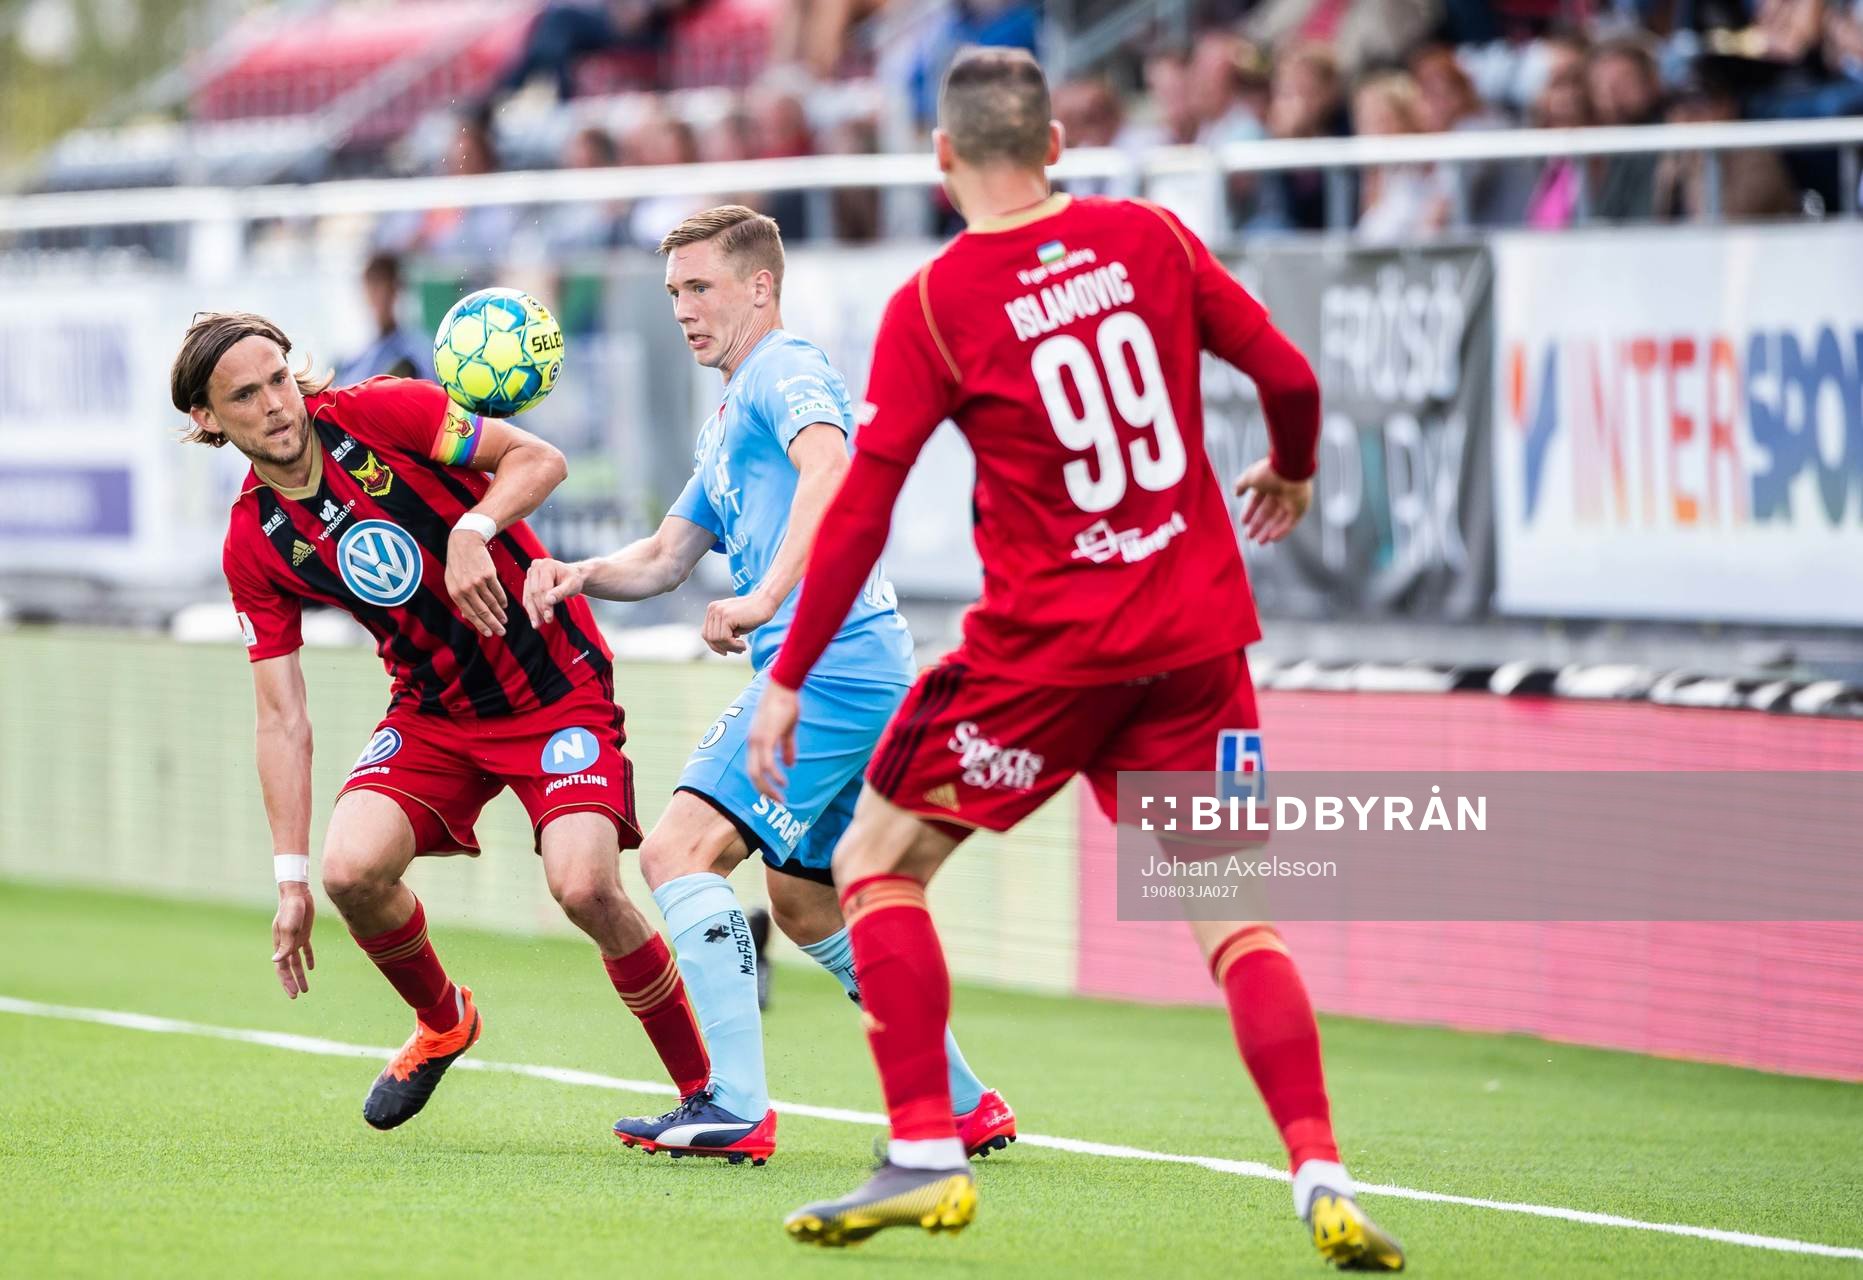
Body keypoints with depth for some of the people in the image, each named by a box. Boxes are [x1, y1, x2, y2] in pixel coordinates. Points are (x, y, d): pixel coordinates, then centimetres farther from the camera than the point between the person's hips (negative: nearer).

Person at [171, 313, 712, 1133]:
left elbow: (539, 460, -12)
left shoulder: (377, 414, -13)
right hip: (434, 711, 4)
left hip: (558, 688, -4)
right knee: (353, 868, -19)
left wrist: (473, 530, -31)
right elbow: (282, 717, -3)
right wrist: (290, 879, -7)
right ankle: (442, 1024, 14)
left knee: (585, 886, -24)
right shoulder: (254, 546, -3)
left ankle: (707, 1090, -4)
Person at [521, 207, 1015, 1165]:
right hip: (860, 671, 11)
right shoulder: (730, 418, 27)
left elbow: (828, 466, -26)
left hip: (828, 661, -11)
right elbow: (666, 558, 28)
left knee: (681, 851, -18)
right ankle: (966, 1108, 26)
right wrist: (580, 576, 7)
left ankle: (737, 1109, -24)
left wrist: (765, 599, -38)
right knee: (805, 903, 21)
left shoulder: (785, 370, -5)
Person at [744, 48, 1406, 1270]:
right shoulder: (1147, 237, 2)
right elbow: (1288, 375, 7)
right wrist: (1290, 474, 30)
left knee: (877, 861, 11)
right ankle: (1322, 1177, -9)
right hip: (1198, 632, 3)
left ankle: (927, 1155, 3)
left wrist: (786, 683, -1)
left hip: (1047, 642, -3)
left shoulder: (932, 304, -7)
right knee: (1234, 914, 7)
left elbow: (860, 516, -8)